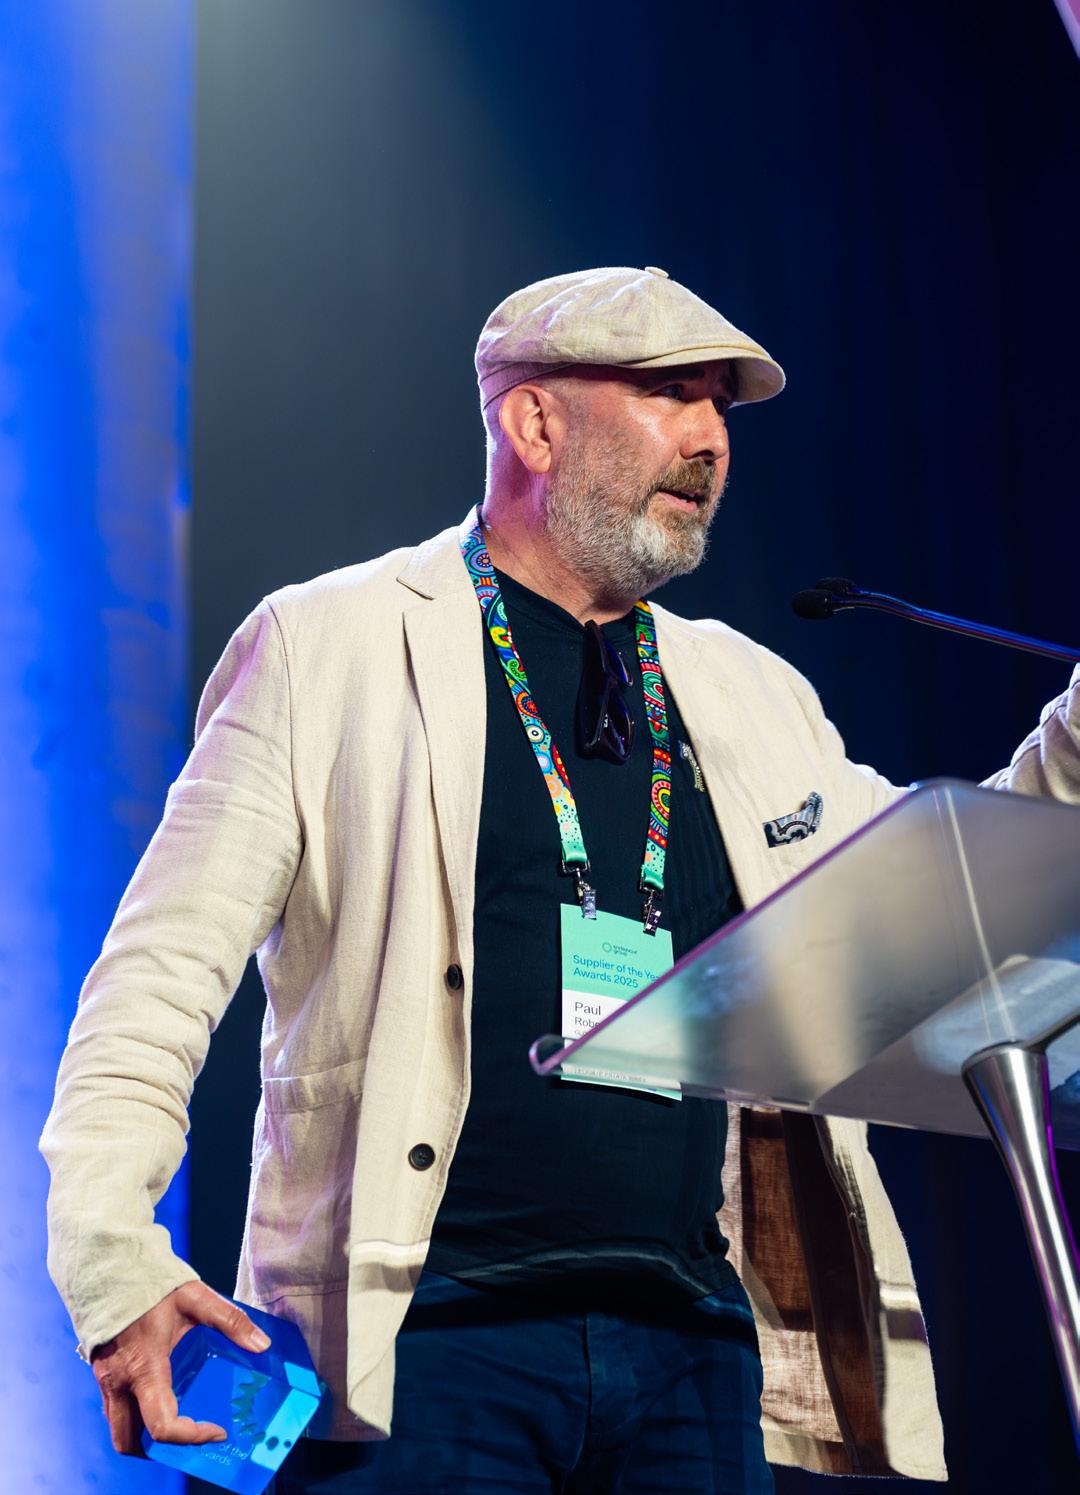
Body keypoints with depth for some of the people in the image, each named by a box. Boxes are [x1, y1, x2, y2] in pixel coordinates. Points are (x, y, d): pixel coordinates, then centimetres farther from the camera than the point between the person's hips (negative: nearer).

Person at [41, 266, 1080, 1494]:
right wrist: (115, 1258, -14)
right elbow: (163, 974, -2)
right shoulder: (329, 646, 3)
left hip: (693, 1345, 5)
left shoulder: (750, 694, 17)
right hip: (422, 1337, -4)